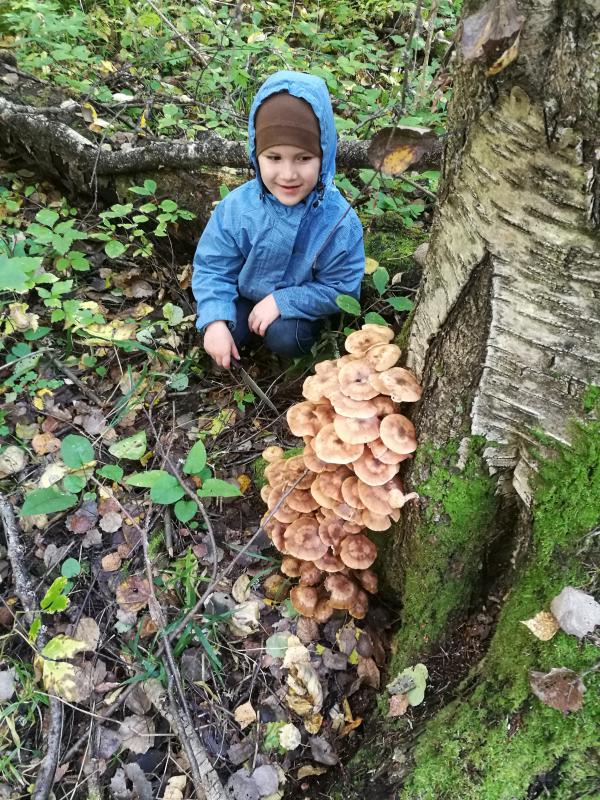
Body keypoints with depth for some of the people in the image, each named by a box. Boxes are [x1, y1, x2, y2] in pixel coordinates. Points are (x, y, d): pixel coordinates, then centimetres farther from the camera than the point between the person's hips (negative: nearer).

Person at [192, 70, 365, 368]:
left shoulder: (339, 221, -26)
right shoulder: (237, 206, -20)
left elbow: (340, 288, -19)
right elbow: (213, 267, -13)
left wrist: (281, 301, -26)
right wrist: (215, 320, -28)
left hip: (298, 304, -2)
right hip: (245, 295, 2)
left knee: (284, 338, -27)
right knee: (226, 330, -20)